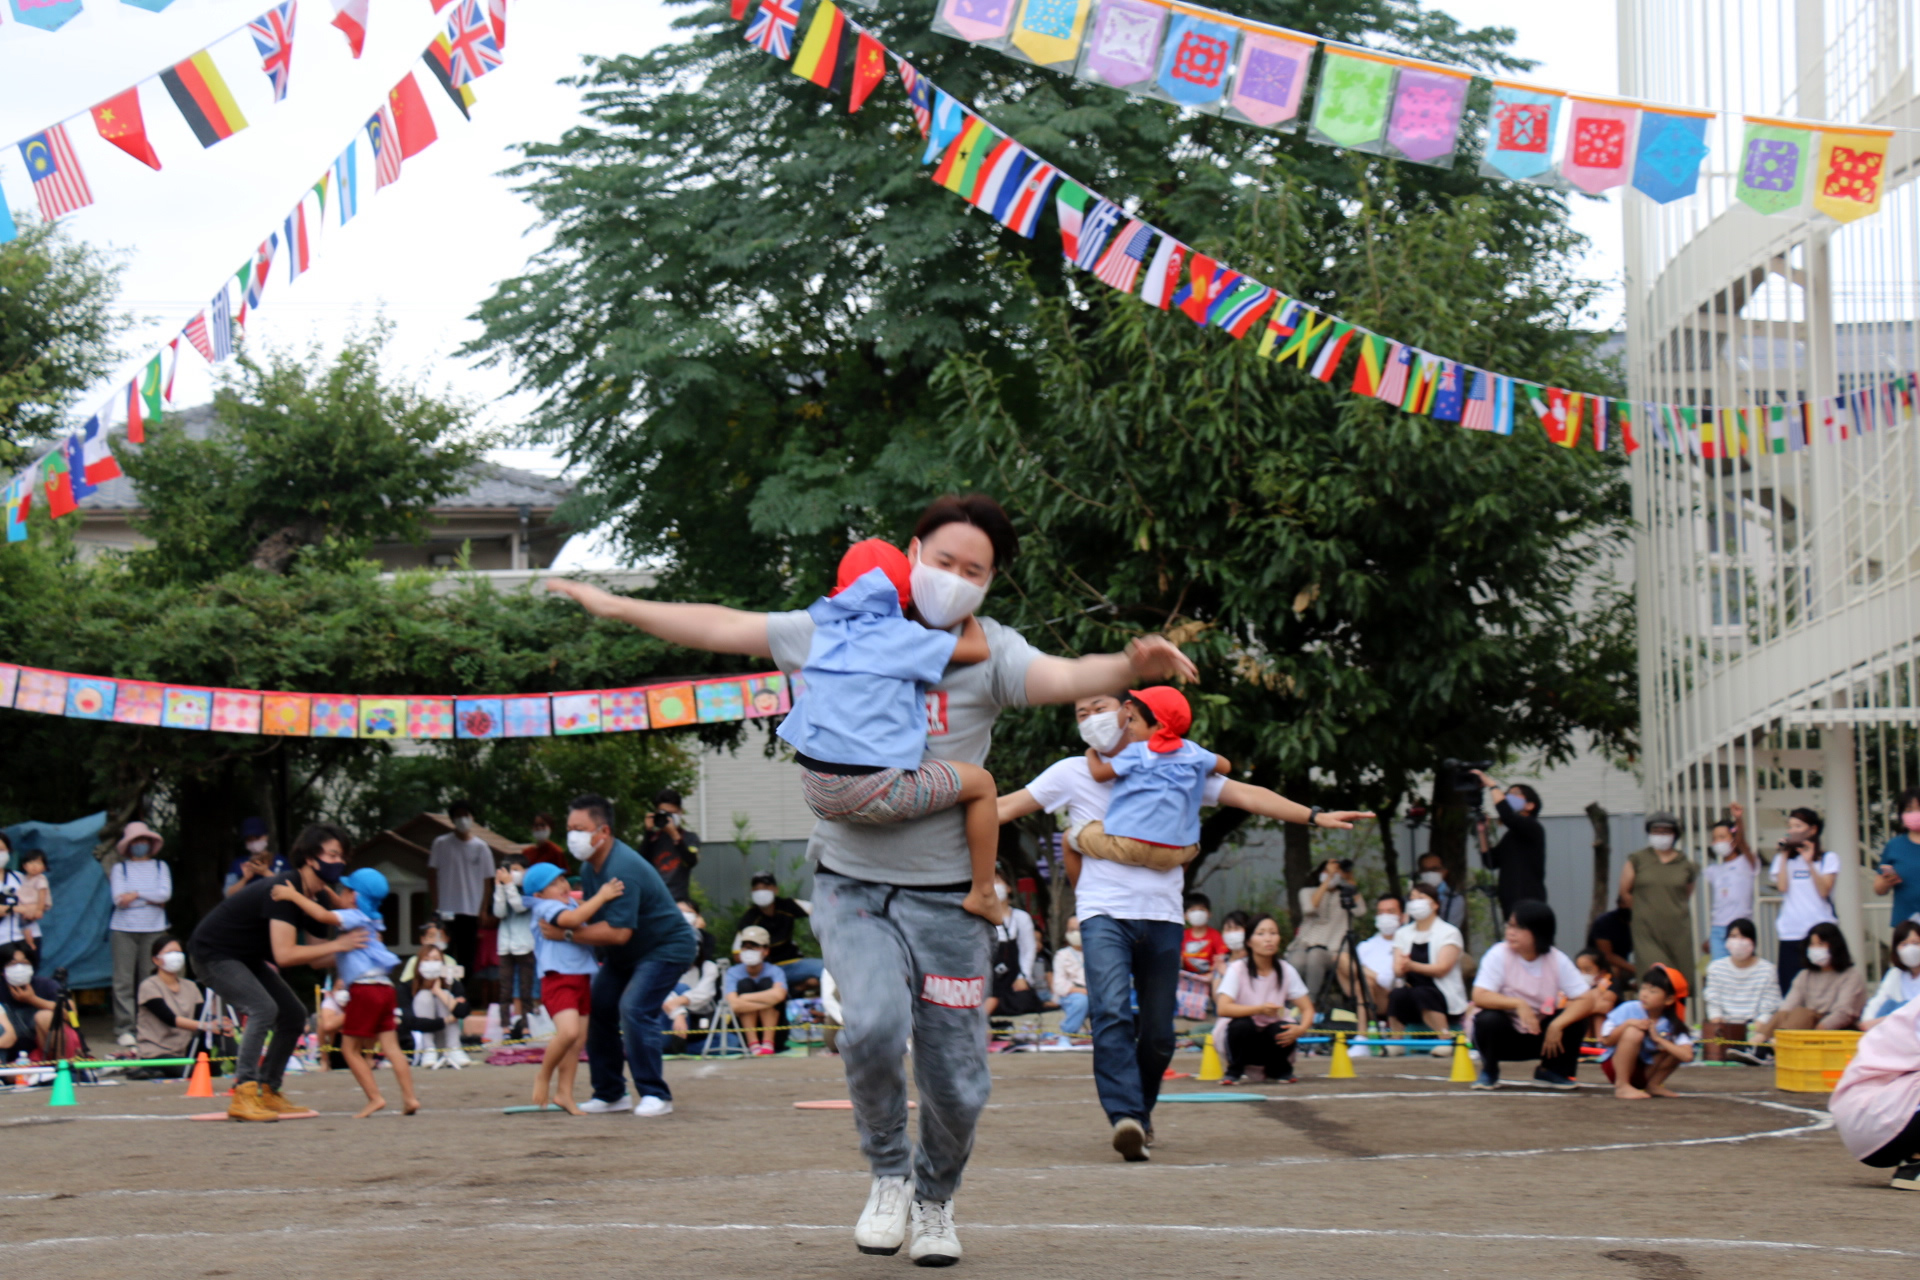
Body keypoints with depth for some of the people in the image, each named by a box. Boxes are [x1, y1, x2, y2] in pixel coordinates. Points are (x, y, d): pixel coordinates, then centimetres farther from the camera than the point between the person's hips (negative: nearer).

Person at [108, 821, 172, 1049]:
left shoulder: (161, 867, 15)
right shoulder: (120, 868, 10)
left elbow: (166, 894, -2)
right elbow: (119, 899, -4)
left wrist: (136, 894, -7)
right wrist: (151, 899, -2)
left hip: (153, 930, 1)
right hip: (124, 929, -1)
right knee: (123, 980, -6)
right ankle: (124, 1030, -5)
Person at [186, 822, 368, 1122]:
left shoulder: (317, 898, 0)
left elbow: (317, 960, 5)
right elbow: (284, 955, -37)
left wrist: (351, 948, -11)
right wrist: (337, 945, -32)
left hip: (247, 959, 10)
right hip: (212, 954, -10)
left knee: (294, 1015, 8)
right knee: (263, 1008, -27)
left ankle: (267, 1092, 15)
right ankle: (243, 1095, -29)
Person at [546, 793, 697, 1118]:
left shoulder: (622, 869, -31)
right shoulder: (590, 867, 2)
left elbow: (618, 932, -35)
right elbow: (591, 914, 8)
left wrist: (567, 933, -30)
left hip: (666, 948, -10)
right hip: (625, 955, 10)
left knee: (634, 1009, -25)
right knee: (598, 1009, 1)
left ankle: (655, 1095, -16)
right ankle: (610, 1094, 10)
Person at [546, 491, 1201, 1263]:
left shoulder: (988, 652, -3)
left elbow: (1059, 678, -23)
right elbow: (726, 629, 10)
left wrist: (1131, 668, -44)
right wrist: (616, 606, 10)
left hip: (945, 894, 0)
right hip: (851, 884, 0)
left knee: (955, 1080, 4)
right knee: (874, 1023, -25)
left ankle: (935, 1202, 34)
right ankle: (888, 1174, 2)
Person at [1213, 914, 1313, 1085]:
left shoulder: (1286, 971, -5)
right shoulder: (1237, 969, -15)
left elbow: (1308, 1009, -5)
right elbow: (1223, 1008, -27)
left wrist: (1300, 1028, -27)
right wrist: (1259, 1009, -40)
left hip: (1270, 1038, 3)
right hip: (1242, 1036, -2)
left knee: (1283, 1029, -29)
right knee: (1241, 1025, -34)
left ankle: (1278, 1071, 2)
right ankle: (1234, 1071, -6)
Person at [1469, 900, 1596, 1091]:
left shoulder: (1558, 960, -10)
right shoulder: (1499, 954, -17)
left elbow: (1586, 1000, -15)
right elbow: (1479, 997, -26)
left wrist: (1557, 1025, -30)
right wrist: (1518, 1004, -39)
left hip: (1537, 1039, 3)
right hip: (1504, 1037, -3)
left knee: (1575, 1017, -19)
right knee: (1489, 1019, -33)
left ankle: (1551, 1071, 4)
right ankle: (1489, 1072, -4)